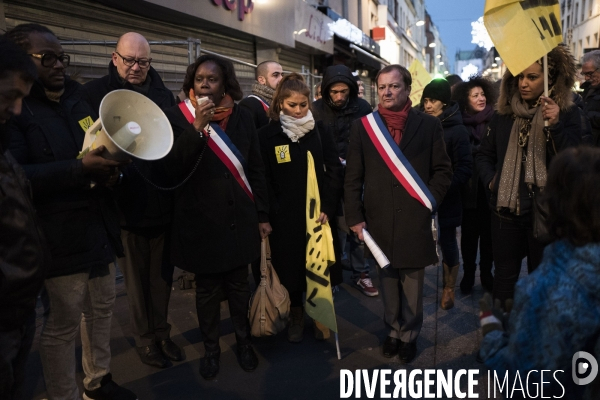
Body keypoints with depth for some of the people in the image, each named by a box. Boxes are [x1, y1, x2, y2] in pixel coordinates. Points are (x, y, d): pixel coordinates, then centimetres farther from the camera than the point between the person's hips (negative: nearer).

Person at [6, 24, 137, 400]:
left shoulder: (78, 96, 11)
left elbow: (103, 146, 18)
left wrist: (111, 168, -5)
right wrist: (80, 168, -29)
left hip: (100, 225, 7)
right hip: (61, 237, -7)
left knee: (102, 308, 18)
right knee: (62, 325, 4)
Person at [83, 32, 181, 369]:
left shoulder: (163, 95, 9)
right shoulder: (96, 93, -1)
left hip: (164, 201, 3)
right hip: (127, 203, -3)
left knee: (163, 275, 14)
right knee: (137, 278, 10)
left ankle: (162, 333, 31)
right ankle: (146, 339, 27)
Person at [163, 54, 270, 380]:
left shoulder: (241, 116, 3)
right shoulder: (177, 117, -4)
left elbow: (256, 169, 6)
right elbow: (173, 168, -14)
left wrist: (262, 215, 5)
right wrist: (197, 128, -24)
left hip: (239, 217, 2)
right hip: (200, 219, -2)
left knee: (238, 284, 14)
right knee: (207, 288, 10)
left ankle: (243, 341, 34)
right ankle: (211, 348, 30)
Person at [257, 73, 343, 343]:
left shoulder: (320, 132, 3)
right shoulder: (267, 135, -2)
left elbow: (334, 171, 2)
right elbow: (263, 179, -2)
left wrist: (327, 207, -7)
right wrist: (270, 214, -8)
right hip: (284, 216, -1)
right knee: (289, 266, 8)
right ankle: (296, 316, 28)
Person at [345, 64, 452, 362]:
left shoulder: (428, 125, 4)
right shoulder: (363, 126, 5)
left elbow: (442, 170, 6)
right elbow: (352, 177, 3)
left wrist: (430, 202, -5)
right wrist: (355, 217, -3)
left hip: (415, 220, -1)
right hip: (379, 221, 1)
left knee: (413, 284, 9)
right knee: (387, 281, 11)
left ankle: (409, 335, 28)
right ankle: (393, 330, 30)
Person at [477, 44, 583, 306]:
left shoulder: (568, 113, -3)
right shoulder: (504, 114, 6)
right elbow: (484, 154, 16)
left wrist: (555, 125, -27)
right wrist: (490, 180, 0)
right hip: (506, 210, 3)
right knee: (504, 276, 14)